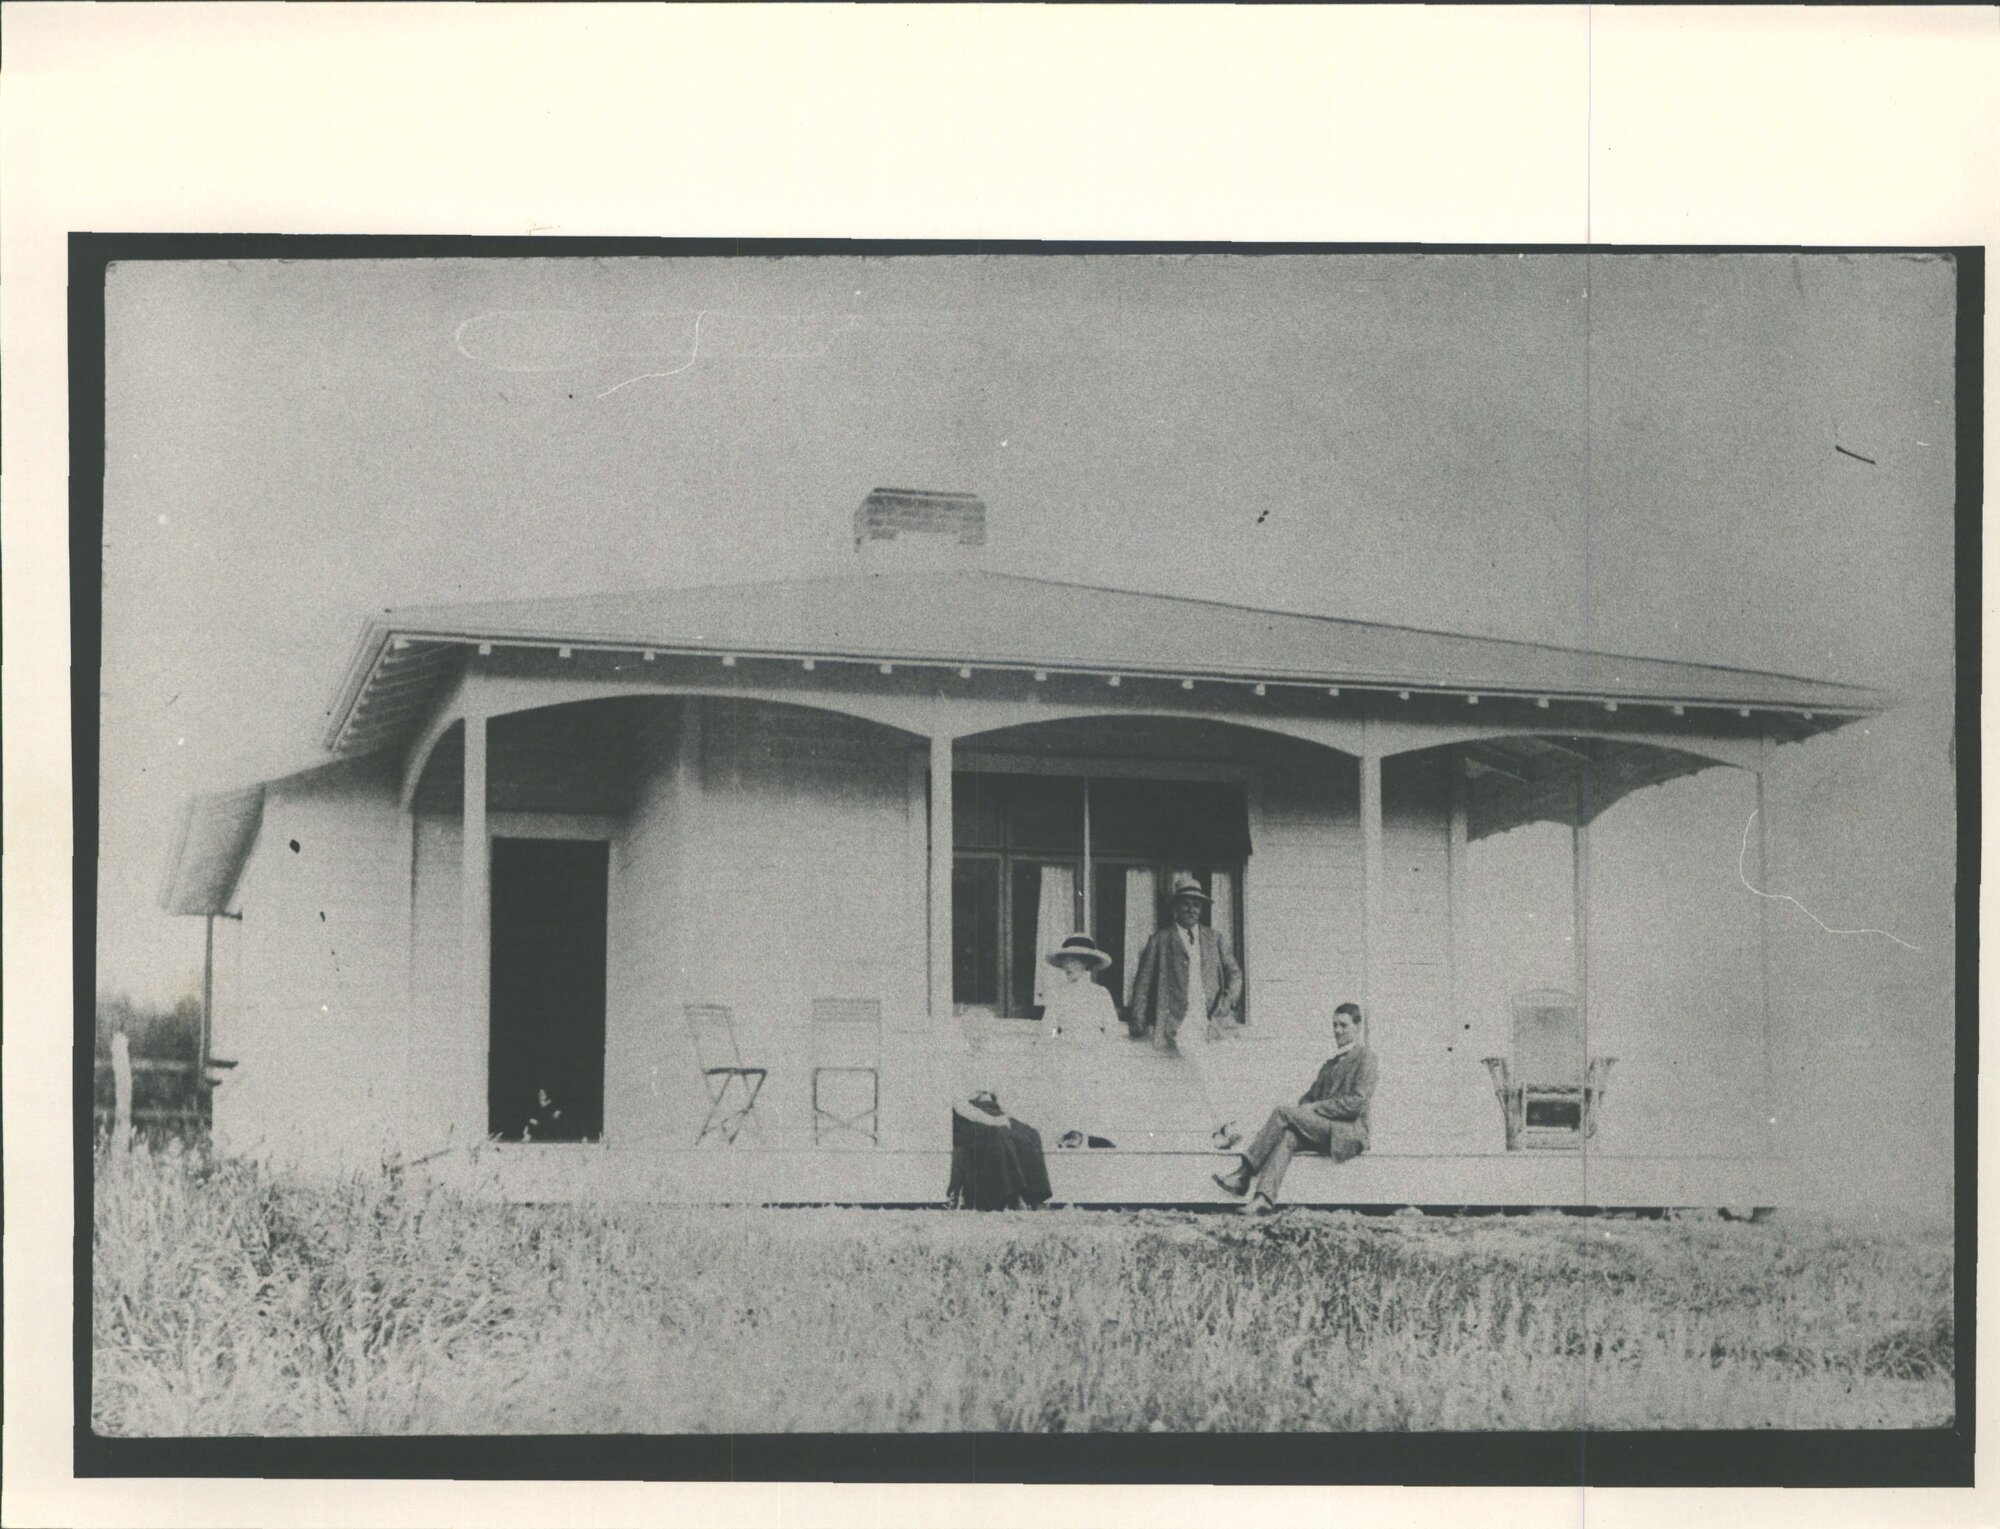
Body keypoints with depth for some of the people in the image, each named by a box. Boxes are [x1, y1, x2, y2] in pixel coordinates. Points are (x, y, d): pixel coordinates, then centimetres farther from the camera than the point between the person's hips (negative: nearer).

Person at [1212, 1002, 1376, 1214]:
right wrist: (1304, 1110, -1)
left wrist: (1315, 1107, -13)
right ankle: (1264, 1198, -42)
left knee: (1283, 1112, -22)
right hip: (1325, 1131, 6)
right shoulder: (1332, 1062, 25)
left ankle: (1244, 1175, -24)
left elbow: (1356, 1103, -11)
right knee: (1287, 1136, -26)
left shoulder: (1365, 1057, 0)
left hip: (1350, 1134, -6)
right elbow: (1311, 1095, 23)